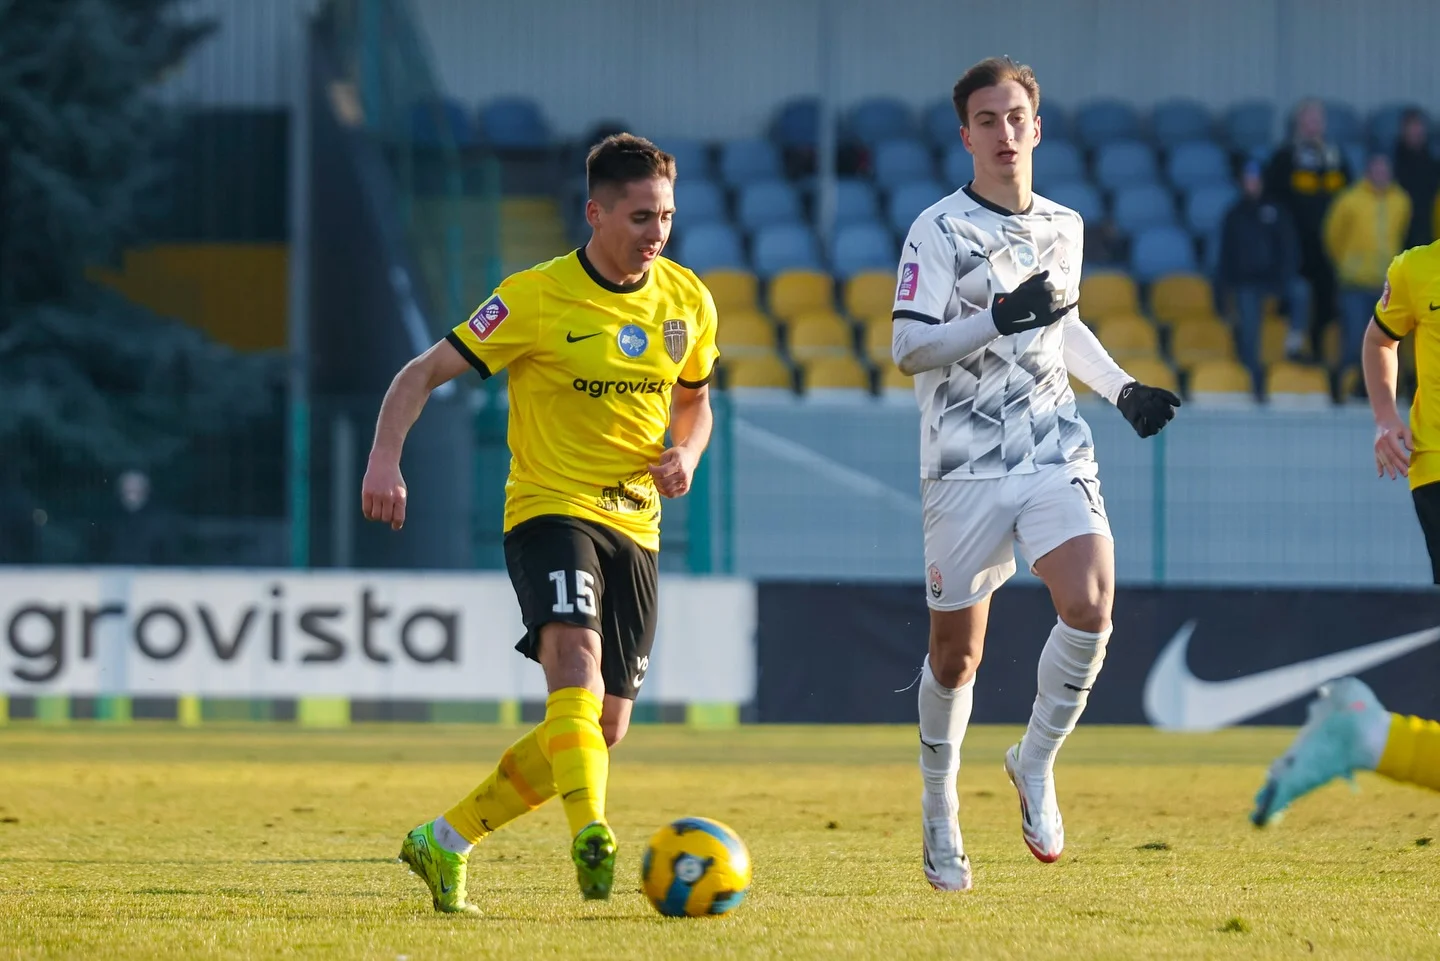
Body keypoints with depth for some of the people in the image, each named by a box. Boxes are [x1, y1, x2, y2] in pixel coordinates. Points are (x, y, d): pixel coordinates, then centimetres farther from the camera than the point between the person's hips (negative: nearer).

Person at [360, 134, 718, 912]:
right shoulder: (537, 298, -10)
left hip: (633, 523, 5)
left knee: (600, 729, 3)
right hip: (550, 507, -5)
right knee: (576, 661, -33)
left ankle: (443, 843, 18)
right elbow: (424, 373, -7)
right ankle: (590, 838, -47)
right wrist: (385, 459, -23)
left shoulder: (687, 303, 5)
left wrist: (687, 453, -1)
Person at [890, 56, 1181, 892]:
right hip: (966, 467, -3)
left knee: (1090, 608, -20)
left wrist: (1124, 389, 19)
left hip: (1056, 454, 3)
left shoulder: (1064, 227, 12)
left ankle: (1036, 765, 2)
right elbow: (908, 348, -11)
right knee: (956, 653, 4)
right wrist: (999, 319, -22)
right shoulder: (939, 230, -5)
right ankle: (940, 813, 24)